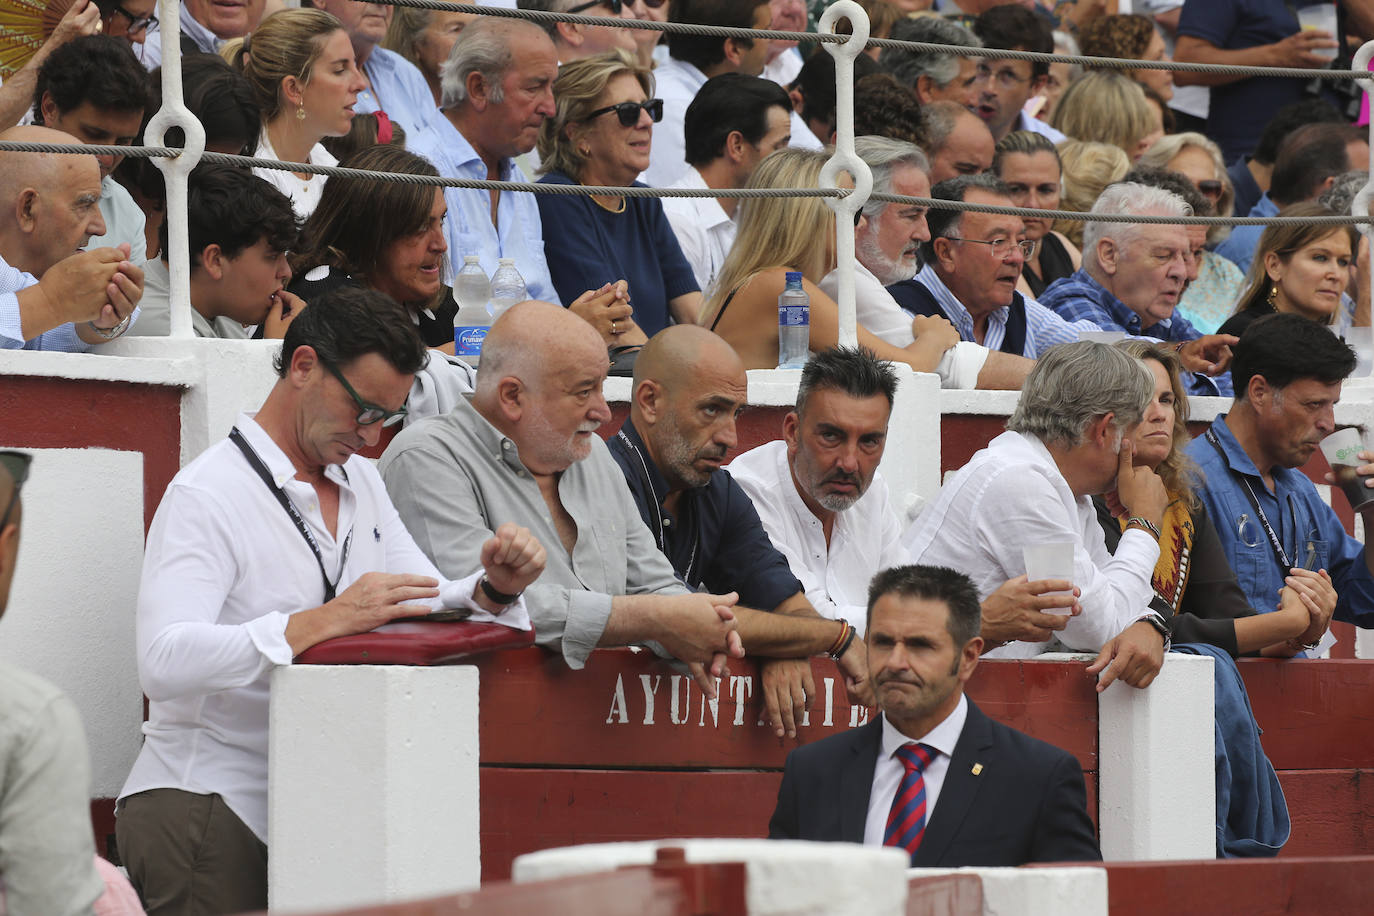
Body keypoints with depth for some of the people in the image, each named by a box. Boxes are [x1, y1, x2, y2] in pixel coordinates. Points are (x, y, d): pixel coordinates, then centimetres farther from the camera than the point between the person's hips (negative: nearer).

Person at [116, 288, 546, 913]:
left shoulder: (359, 481, 16)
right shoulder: (205, 496, -11)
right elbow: (163, 663, -25)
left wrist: (493, 589, -7)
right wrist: (322, 620, -31)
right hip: (203, 808, -7)